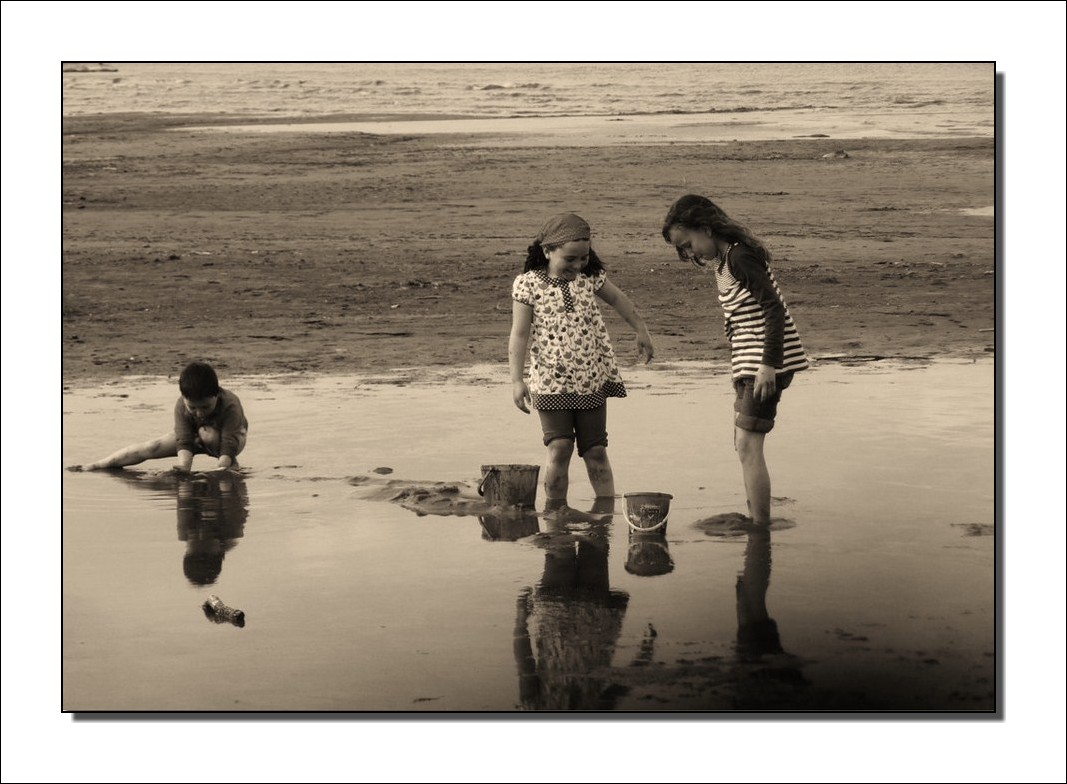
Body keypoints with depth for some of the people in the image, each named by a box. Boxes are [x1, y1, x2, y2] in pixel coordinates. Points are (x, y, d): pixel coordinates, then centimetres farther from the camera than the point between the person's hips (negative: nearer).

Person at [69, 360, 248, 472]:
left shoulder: (230, 405, -39)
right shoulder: (181, 406, -29)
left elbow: (229, 446, -42)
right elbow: (184, 443, -34)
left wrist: (220, 468, -58)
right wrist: (184, 467, -52)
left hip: (233, 436, -3)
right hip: (195, 436, 3)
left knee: (208, 433, -39)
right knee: (151, 447, -12)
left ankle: (232, 466, -13)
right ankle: (97, 466, -4)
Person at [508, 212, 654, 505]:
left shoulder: (591, 277, 1)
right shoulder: (528, 284, -9)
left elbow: (618, 299, 20)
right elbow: (519, 334, -10)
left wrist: (641, 330, 25)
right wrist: (517, 380, -14)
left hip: (592, 379, 3)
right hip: (551, 382, -3)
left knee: (596, 453, 6)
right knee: (559, 450, -11)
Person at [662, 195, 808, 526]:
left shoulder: (739, 256, -17)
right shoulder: (721, 261, 13)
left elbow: (774, 310, -22)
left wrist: (768, 365, -25)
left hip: (767, 360, -11)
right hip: (748, 362, 11)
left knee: (748, 446, -13)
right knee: (743, 445, 16)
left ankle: (761, 527, -11)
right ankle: (756, 518, 24)